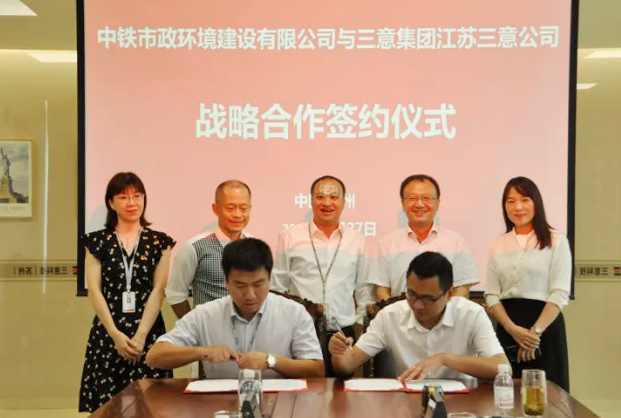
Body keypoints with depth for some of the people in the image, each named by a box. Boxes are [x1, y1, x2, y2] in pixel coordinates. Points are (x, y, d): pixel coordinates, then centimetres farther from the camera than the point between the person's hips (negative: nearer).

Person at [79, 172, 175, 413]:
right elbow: (94, 290, -1)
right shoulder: (97, 241, 5)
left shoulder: (159, 241, 5)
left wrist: (140, 335, -12)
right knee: (107, 403, 0)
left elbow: (158, 290, -2)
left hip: (148, 332, 0)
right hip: (108, 332, 0)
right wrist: (116, 334, -11)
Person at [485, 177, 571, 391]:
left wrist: (536, 331, -17)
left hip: (545, 326, -3)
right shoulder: (498, 246, 9)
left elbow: (560, 294, -8)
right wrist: (513, 329, -11)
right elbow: (491, 295, 4)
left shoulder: (556, 241, -1)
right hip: (507, 328, 3)